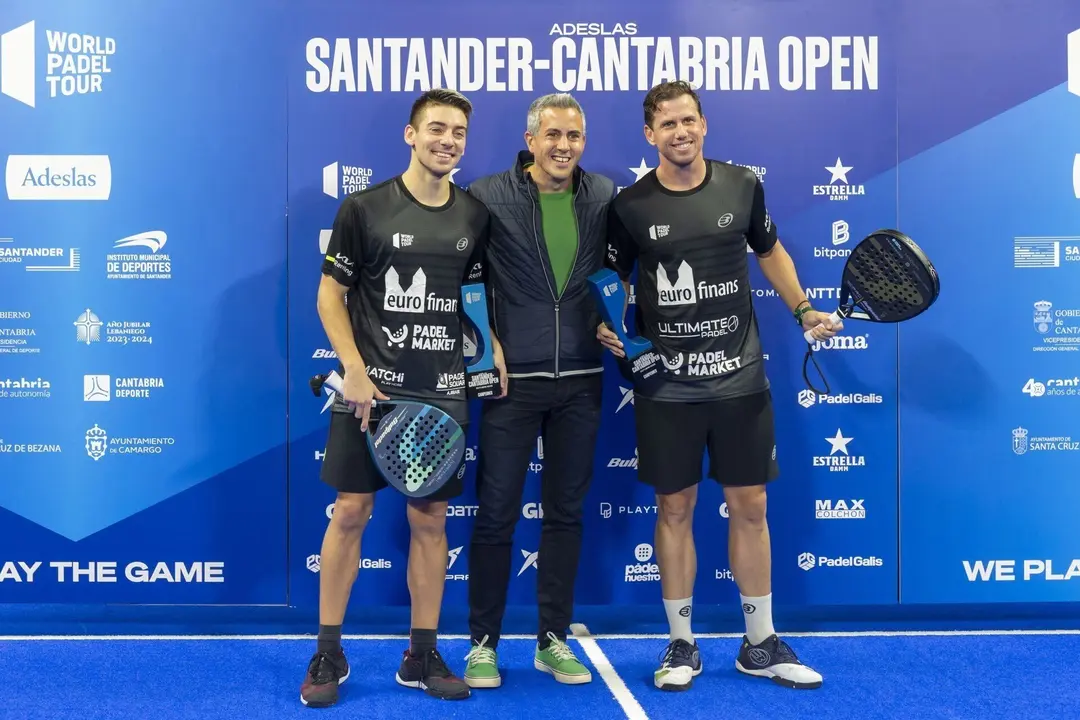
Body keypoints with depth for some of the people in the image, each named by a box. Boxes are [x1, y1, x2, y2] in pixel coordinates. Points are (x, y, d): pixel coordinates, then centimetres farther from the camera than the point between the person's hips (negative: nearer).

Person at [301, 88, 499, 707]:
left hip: (443, 393, 3)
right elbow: (330, 294, -1)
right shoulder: (366, 207, -3)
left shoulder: (475, 216, 7)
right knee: (351, 512, 1)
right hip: (372, 388, -3)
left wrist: (492, 348, -1)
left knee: (430, 520, 7)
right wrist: (357, 373, -10)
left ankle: (423, 656, 20)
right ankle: (329, 654, 16)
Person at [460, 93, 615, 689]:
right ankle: (483, 642, 18)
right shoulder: (488, 197, -6)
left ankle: (553, 639, 24)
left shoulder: (604, 197, 5)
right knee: (495, 513, 3)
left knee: (565, 512, 11)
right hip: (513, 378, -3)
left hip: (580, 380, 3)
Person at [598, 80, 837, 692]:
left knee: (750, 507, 8)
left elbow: (771, 252, 17)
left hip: (741, 381, 2)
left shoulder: (742, 186, 1)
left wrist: (804, 311, 7)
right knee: (675, 509, 6)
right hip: (666, 388, -1)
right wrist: (608, 325, -11)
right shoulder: (630, 206, -4)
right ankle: (682, 645, 22)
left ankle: (761, 645, 24)